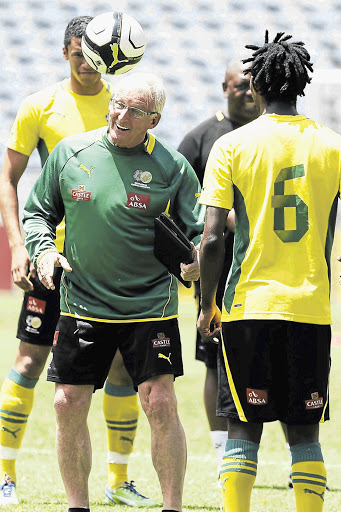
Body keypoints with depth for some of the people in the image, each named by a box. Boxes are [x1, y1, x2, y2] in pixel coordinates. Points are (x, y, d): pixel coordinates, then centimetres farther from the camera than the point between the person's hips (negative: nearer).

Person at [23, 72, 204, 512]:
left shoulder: (173, 167, -5)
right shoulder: (70, 153, 1)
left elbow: (199, 232, -2)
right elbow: (38, 210, 12)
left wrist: (197, 262, -23)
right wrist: (42, 250, -6)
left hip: (150, 306, -2)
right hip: (82, 305, 2)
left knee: (161, 405, -9)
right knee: (69, 405, 1)